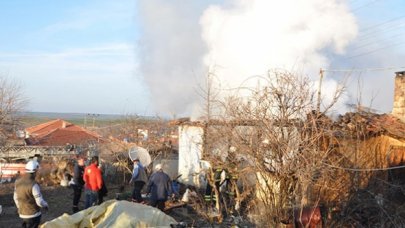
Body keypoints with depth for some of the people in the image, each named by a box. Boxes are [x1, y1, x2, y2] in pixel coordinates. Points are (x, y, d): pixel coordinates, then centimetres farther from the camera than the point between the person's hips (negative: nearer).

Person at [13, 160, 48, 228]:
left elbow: (16, 197, 10)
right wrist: (45, 205, 1)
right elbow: (40, 202, -20)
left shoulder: (18, 181, -2)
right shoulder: (33, 185, -25)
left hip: (22, 213, 7)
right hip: (33, 214, -7)